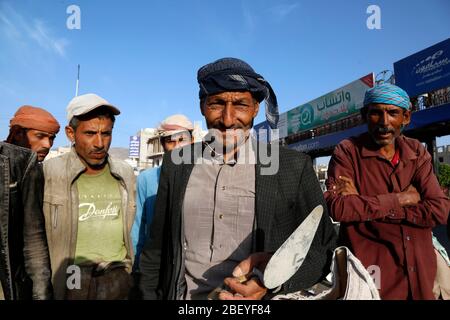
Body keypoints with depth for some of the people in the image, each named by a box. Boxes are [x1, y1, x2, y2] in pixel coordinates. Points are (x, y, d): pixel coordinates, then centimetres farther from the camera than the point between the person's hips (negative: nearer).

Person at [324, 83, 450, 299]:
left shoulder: (417, 152, 2)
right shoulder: (347, 151, -9)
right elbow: (336, 207, -24)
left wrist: (363, 203, -18)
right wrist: (400, 199, -16)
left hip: (419, 273, 5)